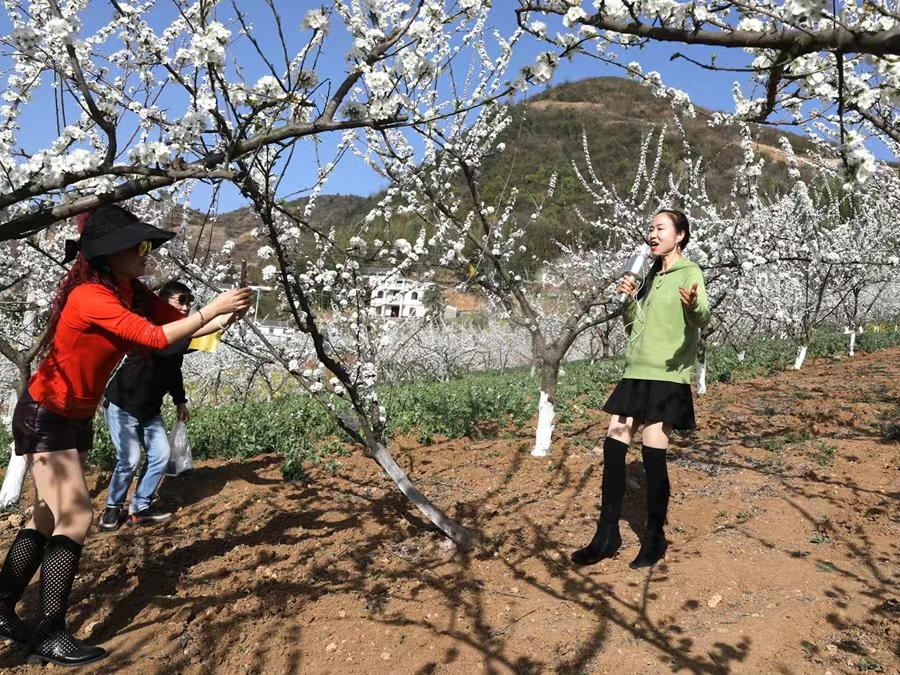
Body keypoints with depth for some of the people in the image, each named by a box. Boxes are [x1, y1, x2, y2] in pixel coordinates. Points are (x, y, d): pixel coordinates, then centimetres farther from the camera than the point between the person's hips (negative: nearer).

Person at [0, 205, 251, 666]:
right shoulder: (91, 297, -27)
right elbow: (157, 338, -34)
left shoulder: (131, 292, -1)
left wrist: (227, 313, -19)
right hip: (43, 419, -9)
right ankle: (50, 636, -1)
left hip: (77, 419, 9)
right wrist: (214, 308, -29)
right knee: (75, 518, -11)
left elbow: (180, 324, -4)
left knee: (48, 519, 14)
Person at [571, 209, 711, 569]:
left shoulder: (690, 272, -5)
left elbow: (703, 319, -24)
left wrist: (692, 305, -46)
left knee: (653, 454, -6)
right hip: (637, 372, 7)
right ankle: (607, 535, 12)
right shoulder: (652, 274, 17)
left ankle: (655, 539, 11)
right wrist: (630, 299, 2)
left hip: (668, 376, -7)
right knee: (613, 446, 3)